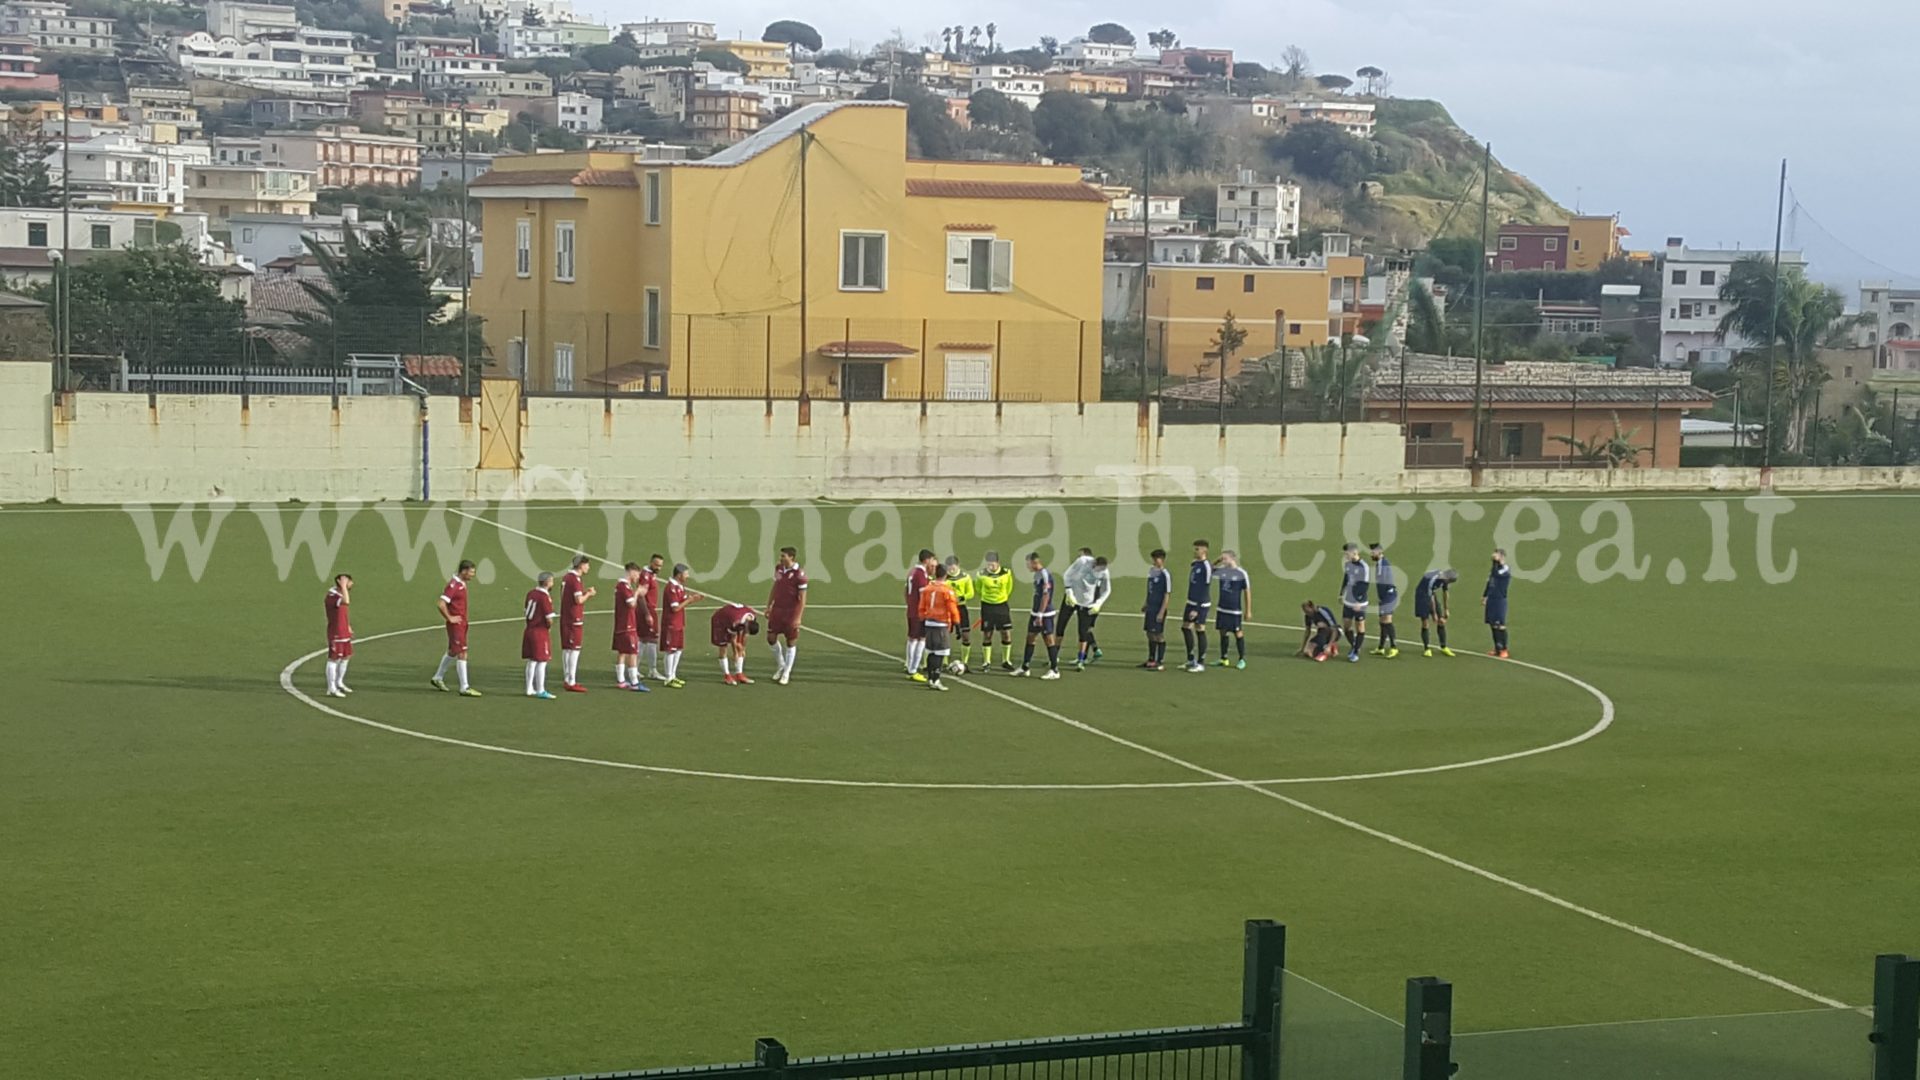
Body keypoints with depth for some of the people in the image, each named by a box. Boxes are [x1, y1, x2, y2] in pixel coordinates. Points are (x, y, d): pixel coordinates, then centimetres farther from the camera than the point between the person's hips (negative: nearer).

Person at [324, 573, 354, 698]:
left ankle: (339, 683, 32)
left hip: (343, 632, 10)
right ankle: (331, 689, -3)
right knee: (334, 659, -6)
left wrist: (348, 627, 21)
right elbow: (345, 602, -43)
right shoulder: (331, 596, -22)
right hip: (335, 633, -10)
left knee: (345, 657, 18)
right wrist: (343, 587, -35)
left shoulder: (340, 594, 10)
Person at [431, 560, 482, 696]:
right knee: (462, 654, -10)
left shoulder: (461, 584, 10)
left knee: (452, 653, 21)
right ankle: (464, 688, -9)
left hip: (462, 624, 10)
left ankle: (438, 678, 36)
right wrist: (449, 618, -18)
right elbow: (440, 604, -27)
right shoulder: (454, 585, -20)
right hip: (456, 624, -10)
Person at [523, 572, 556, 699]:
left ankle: (530, 689, 22)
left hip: (529, 630, 8)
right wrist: (549, 627, 1)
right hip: (541, 632, -8)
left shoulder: (531, 593, 6)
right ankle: (540, 691, 2)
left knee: (531, 662, 15)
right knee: (541, 663, -1)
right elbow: (549, 619, -18)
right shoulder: (545, 597, -19)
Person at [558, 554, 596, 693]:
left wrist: (586, 593, 13)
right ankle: (571, 683, -6)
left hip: (565, 618, 10)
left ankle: (566, 680, 20)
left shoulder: (566, 577, 13)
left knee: (566, 649, 13)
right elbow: (579, 600, -21)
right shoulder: (576, 579, -15)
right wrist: (588, 594, -3)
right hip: (575, 619, -10)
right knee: (574, 650, -6)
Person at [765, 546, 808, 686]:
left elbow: (802, 598, -15)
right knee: (771, 637, 8)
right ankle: (780, 665, 30)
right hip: (777, 609, 6)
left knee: (791, 642, 3)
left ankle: (786, 673, 14)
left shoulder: (799, 575, -17)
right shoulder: (778, 568, 3)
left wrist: (798, 617, -18)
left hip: (791, 611, -6)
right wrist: (768, 606, 14)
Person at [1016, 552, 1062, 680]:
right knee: (1030, 638, 12)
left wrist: (1040, 615, -21)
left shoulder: (1045, 574, -18)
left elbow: (1046, 596, -21)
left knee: (1049, 640, -2)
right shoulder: (1037, 574, 11)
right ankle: (1025, 668, 19)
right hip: (1036, 613, 10)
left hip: (1045, 614, -10)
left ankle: (1054, 670, 5)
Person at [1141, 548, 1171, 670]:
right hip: (1150, 608, 8)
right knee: (1150, 634, 14)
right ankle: (1151, 660, 24)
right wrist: (1146, 605, 21)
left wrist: (1161, 612, -17)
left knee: (1159, 635, -3)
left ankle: (1161, 662, 2)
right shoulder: (1151, 571, 10)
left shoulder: (1165, 575, -14)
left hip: (1158, 609, -8)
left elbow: (1167, 595, -14)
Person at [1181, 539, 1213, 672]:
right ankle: (1191, 660, 18)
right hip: (1191, 602, 9)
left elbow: (1205, 590, -18)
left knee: (1200, 630, -3)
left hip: (1201, 604, -9)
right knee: (1185, 627, 9)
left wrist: (1197, 609, -19)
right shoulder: (1194, 564, 11)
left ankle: (1201, 663, 4)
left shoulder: (1206, 566, -15)